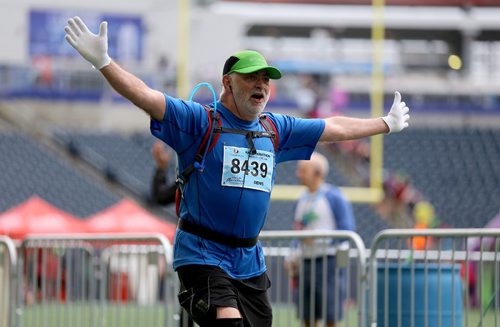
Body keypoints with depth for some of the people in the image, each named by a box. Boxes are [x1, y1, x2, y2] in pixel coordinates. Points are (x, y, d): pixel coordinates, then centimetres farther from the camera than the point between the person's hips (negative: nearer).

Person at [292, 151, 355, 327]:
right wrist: (296, 260, 11)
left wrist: (318, 239, -17)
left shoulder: (334, 196, -5)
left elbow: (347, 229, -9)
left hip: (328, 260, -7)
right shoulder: (302, 200, 16)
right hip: (306, 262, 7)